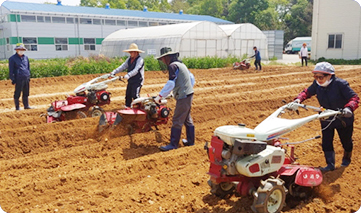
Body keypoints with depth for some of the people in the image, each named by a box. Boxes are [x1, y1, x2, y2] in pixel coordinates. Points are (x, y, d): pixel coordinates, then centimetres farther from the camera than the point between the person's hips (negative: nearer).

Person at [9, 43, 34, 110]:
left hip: (26, 79, 5)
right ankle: (17, 107, 8)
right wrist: (13, 79, -6)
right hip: (19, 79, -5)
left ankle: (26, 105, 22)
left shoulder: (26, 57, 14)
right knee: (17, 94, 0)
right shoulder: (12, 58, -2)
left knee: (26, 93, 12)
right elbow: (11, 70, -2)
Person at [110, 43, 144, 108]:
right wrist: (114, 72, -4)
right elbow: (123, 66, 8)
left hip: (138, 81, -8)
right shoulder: (129, 59, 11)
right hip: (130, 81, 8)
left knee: (135, 95, -16)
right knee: (128, 95, 11)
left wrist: (128, 75, -40)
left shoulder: (140, 59, -14)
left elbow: (136, 70, -27)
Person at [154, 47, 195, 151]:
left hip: (183, 97, -10)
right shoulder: (180, 64, 17)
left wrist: (160, 96, -19)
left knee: (177, 121, -6)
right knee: (187, 119, 17)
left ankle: (173, 144, -1)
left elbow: (170, 84, -21)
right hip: (189, 94, 10)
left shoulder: (172, 66, -12)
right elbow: (192, 78, 23)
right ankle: (190, 141, 26)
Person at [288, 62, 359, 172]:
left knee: (346, 141, 19)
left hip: (343, 119, -3)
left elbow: (354, 98, -29)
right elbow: (307, 92, -4)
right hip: (326, 120, 3)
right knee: (326, 142, -2)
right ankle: (330, 165, 12)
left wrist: (349, 108, -49)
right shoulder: (317, 84, -13)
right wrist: (298, 100, -24)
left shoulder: (340, 84, -27)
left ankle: (346, 159, 48)